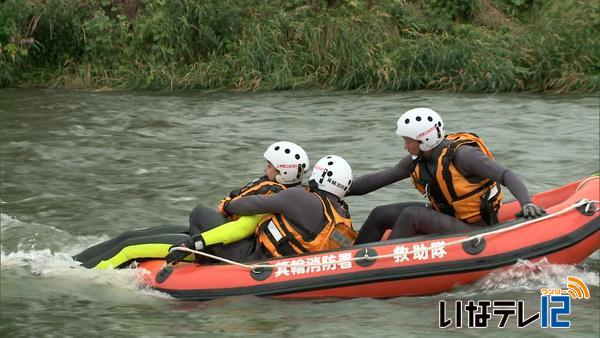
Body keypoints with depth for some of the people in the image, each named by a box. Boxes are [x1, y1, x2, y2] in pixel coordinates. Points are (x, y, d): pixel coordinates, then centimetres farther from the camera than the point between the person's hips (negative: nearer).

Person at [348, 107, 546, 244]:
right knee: (381, 215, 1)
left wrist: (526, 203, -40)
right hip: (445, 216, 9)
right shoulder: (417, 161, 1)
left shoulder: (462, 154, -21)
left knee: (411, 215, -29)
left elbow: (507, 176, -25)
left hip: (474, 228, -9)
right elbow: (379, 179, 9)